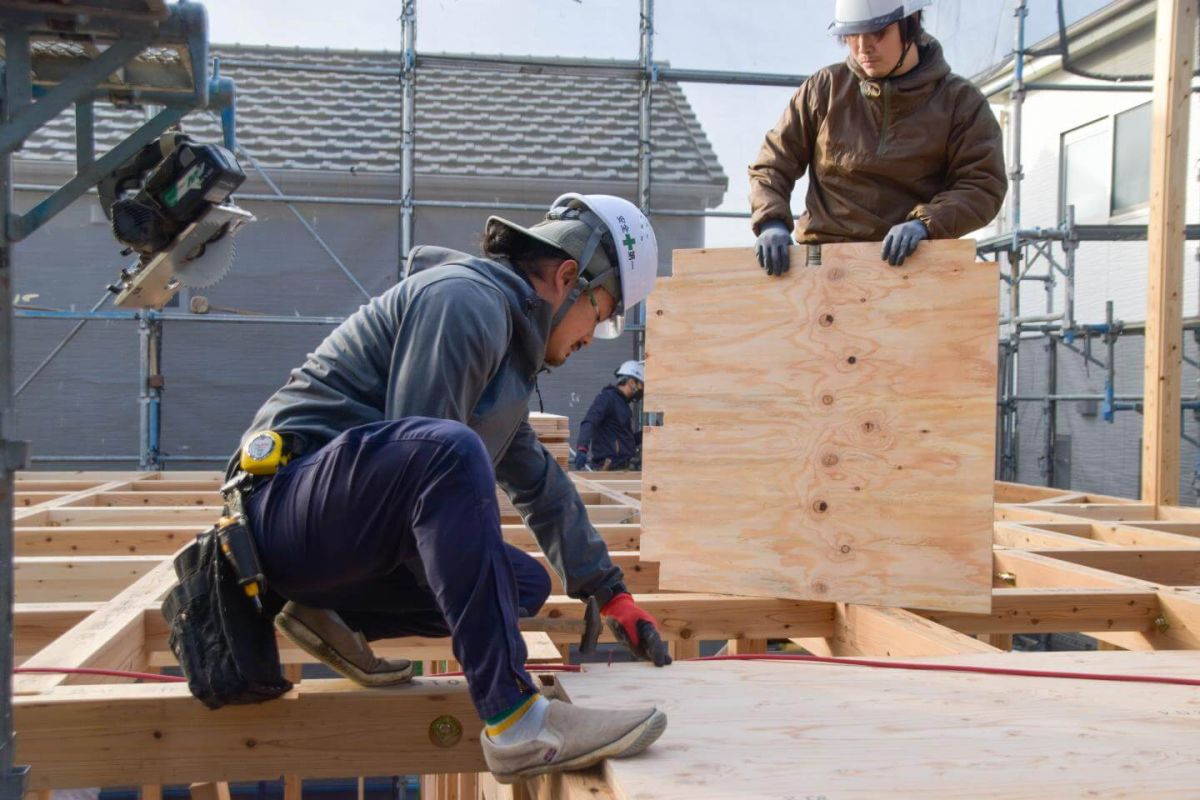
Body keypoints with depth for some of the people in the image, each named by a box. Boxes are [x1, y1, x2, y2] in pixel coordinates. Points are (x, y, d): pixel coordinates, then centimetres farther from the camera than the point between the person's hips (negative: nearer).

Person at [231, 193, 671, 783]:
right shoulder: (466, 297, -12)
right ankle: (512, 721, -37)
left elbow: (539, 483, 25)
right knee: (444, 448, -37)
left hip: (351, 534, 10)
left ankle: (330, 615, 9)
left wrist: (610, 594, 25)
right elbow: (423, 450, -21)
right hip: (286, 504, -10)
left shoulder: (510, 346, 20)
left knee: (525, 582, 9)